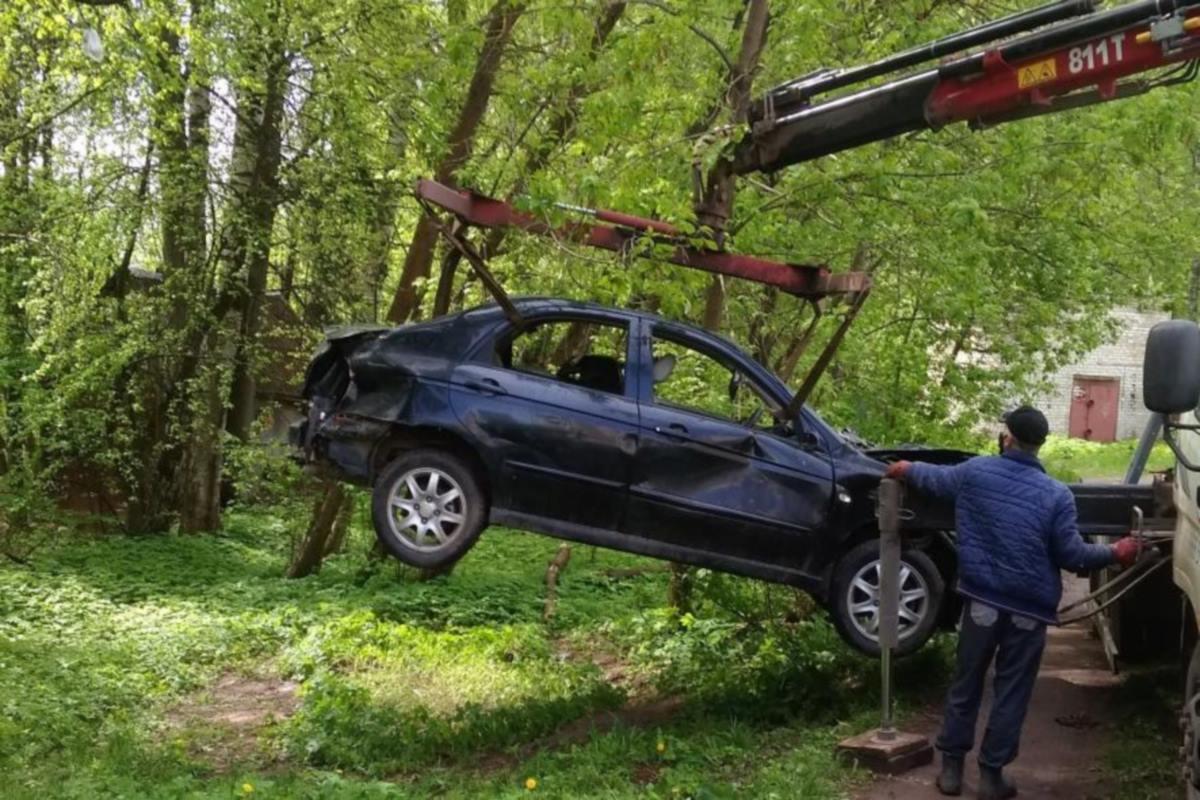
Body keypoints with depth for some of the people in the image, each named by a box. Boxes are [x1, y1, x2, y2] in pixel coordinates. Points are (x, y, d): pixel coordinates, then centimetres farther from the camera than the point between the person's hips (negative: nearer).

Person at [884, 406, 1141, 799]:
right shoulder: (1057, 495, -8)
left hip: (982, 601, 1)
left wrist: (905, 469, 38)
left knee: (965, 686, 14)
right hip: (1029, 609, -1)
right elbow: (1072, 556, -6)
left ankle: (951, 767, 19)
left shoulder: (976, 471, -3)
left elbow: (935, 478, 16)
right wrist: (1115, 553, 11)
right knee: (1011, 693, 9)